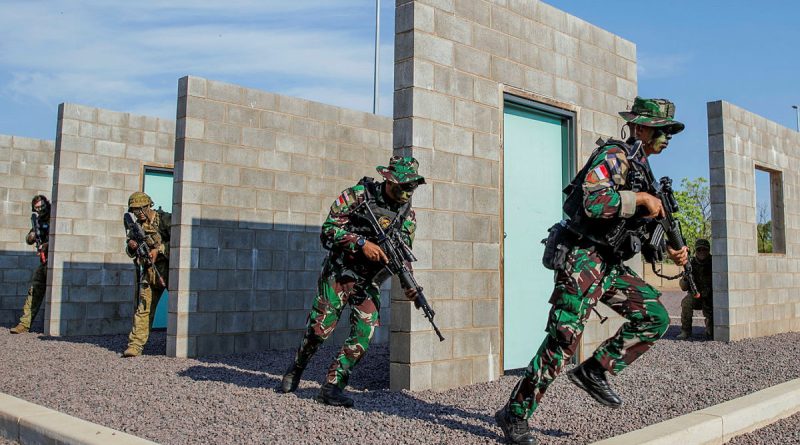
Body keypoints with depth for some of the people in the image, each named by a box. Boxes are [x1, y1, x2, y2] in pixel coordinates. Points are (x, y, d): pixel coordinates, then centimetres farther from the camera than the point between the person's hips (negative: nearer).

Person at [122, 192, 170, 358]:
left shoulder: (165, 219, -7)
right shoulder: (137, 226, 10)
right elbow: (130, 251, 16)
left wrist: (159, 250, -19)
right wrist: (131, 246, -6)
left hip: (169, 270, -4)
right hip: (148, 272, 4)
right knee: (143, 308, -3)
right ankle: (135, 345, -3)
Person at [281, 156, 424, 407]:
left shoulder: (408, 215, 2)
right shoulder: (359, 195, -11)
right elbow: (329, 228, -14)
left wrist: (409, 287, -13)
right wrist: (362, 243, -24)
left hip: (369, 283, 4)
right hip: (339, 273, -4)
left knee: (365, 335, -8)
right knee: (320, 328, -2)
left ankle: (332, 386, 4)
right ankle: (297, 368, 27)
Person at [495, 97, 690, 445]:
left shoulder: (642, 169, 19)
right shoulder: (613, 156, -10)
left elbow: (640, 229, 24)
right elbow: (592, 201, -28)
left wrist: (671, 250, 11)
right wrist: (642, 199, -19)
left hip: (612, 265, 9)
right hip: (584, 260, -9)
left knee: (655, 318, 2)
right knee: (563, 338, -11)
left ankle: (594, 371, 9)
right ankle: (514, 415, -2)